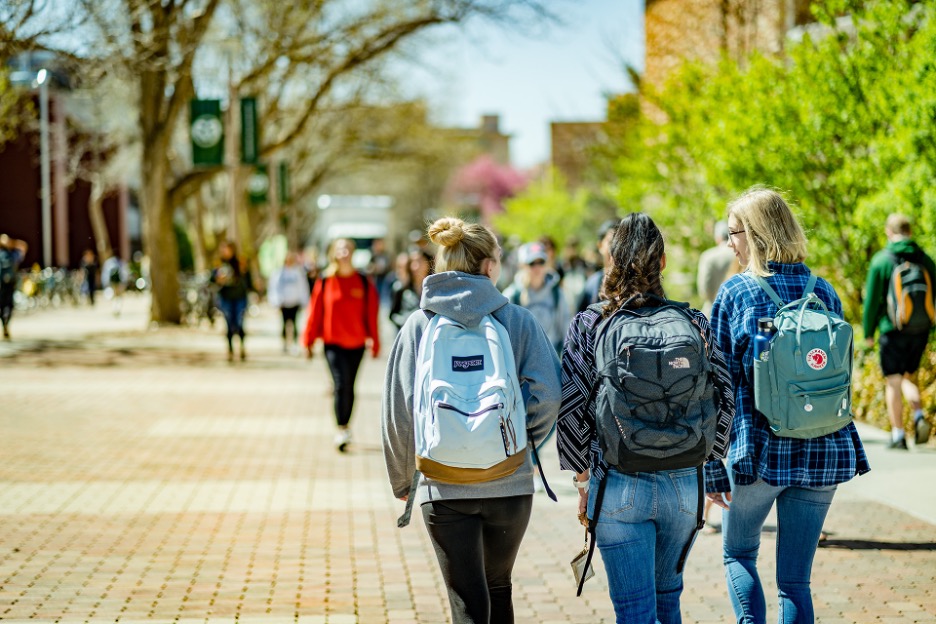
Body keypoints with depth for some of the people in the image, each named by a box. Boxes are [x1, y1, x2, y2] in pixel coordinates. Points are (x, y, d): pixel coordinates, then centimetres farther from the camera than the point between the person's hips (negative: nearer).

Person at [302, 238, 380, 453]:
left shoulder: (364, 282, 1)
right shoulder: (324, 281, -2)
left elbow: (372, 314, 3)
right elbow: (315, 311, 0)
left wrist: (374, 343, 1)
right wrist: (308, 341, 0)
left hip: (356, 345, 2)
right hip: (333, 343, -2)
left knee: (349, 387, 12)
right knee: (341, 385, -14)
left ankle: (345, 426, 27)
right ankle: (341, 430, -14)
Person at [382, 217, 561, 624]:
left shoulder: (418, 326, 0)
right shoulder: (518, 321, -3)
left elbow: (399, 411, -2)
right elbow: (547, 393, -11)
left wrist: (402, 479, 11)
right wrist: (524, 438, 9)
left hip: (444, 487, -1)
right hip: (510, 483, 1)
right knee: (499, 589, 22)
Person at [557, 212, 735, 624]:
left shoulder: (588, 325, -4)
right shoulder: (693, 323, 1)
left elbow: (571, 408, -5)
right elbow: (722, 400, 2)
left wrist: (583, 480, 4)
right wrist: (699, 463, 13)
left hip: (617, 486, -3)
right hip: (683, 483, 3)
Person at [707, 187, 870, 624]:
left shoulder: (735, 293, -6)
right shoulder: (824, 291, 6)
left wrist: (713, 468, -3)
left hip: (757, 453, -3)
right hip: (822, 455, 3)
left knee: (738, 553, 20)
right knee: (796, 580, 9)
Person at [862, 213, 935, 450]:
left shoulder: (881, 260, -6)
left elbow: (872, 299, -6)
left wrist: (868, 332, 3)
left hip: (893, 330, -4)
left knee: (893, 382, 2)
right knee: (909, 377, 19)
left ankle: (898, 435, 1)